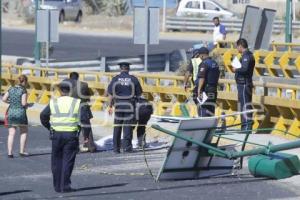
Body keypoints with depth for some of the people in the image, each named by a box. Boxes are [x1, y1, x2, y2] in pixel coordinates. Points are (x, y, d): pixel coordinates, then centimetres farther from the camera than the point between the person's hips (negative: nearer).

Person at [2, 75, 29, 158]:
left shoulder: (11, 89, 5)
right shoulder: (23, 90, -10)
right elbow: (24, 103, -16)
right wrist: (27, 105, 5)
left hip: (11, 112, 4)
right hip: (20, 113, -4)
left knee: (11, 133, 4)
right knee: (24, 132, 14)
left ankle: (9, 152, -2)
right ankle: (22, 151, 12)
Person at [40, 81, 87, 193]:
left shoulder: (53, 103, 4)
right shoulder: (76, 103, 3)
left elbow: (43, 116, 1)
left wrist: (49, 127, 13)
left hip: (57, 134, 1)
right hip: (71, 135, -1)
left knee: (57, 160, 11)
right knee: (68, 161, 1)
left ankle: (57, 186, 13)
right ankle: (65, 186, -4)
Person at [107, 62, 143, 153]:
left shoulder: (115, 79, 1)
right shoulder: (133, 79, 1)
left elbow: (110, 94, 0)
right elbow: (139, 93, 3)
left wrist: (110, 106, 6)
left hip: (118, 105, 1)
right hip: (130, 105, -1)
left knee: (117, 127, 8)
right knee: (128, 126, 1)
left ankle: (116, 148, 10)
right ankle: (126, 146, -6)